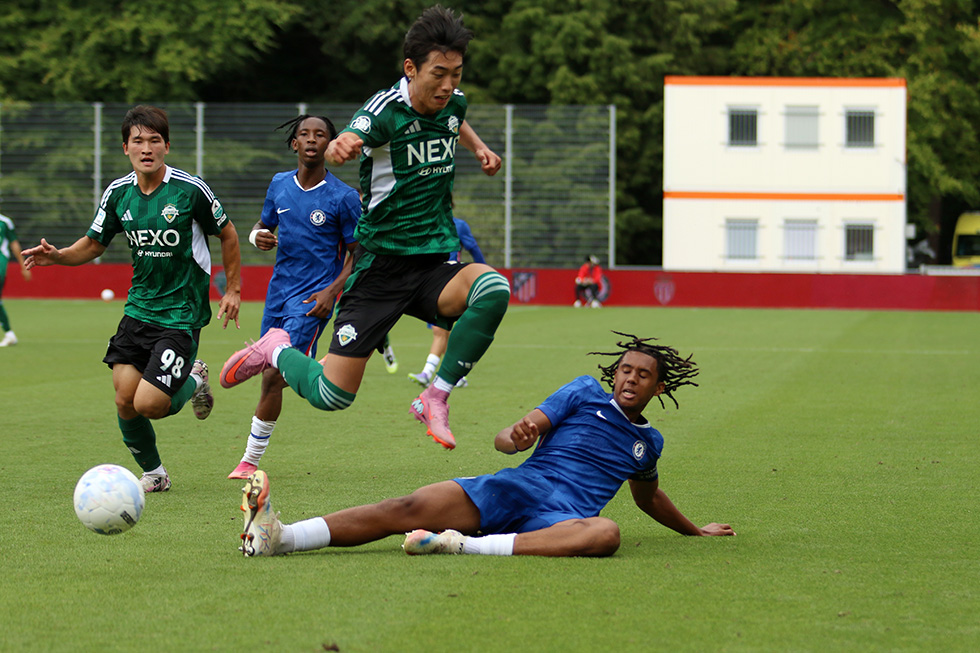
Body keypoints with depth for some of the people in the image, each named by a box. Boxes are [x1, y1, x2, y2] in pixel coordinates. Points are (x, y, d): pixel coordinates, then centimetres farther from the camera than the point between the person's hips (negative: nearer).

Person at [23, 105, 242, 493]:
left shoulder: (190, 190, -12)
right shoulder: (118, 193, 0)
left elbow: (227, 235, 3)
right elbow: (94, 243, 12)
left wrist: (233, 290, 6)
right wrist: (56, 256, -7)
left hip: (182, 313, -5)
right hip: (138, 308, 5)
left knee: (148, 404, -15)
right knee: (124, 399, -5)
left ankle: (193, 381, 19)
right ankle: (153, 474, 20)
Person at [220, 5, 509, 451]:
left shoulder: (452, 103, 4)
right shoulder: (386, 109, -15)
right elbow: (335, 152, -36)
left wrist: (478, 147, 17)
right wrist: (340, 147, -58)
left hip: (435, 264, 5)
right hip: (381, 266, -4)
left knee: (492, 289, -31)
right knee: (331, 394, -9)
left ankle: (435, 399, -16)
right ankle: (275, 350, 26)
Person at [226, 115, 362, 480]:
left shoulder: (343, 197, -8)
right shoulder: (279, 184, 5)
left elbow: (358, 254, -2)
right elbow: (264, 225, 19)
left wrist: (332, 291, -16)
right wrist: (258, 236, -6)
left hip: (314, 296, -6)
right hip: (279, 289, 6)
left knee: (275, 375, -13)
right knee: (272, 375, 3)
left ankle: (250, 460, -4)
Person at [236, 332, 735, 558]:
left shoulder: (649, 441, 26)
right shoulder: (585, 393, 17)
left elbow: (648, 496, 47)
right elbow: (505, 439, 6)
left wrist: (694, 530, 53)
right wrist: (516, 436, -18)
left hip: (561, 519, 1)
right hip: (515, 487, -1)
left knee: (605, 533, -39)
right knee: (408, 510, -24)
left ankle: (465, 545, -46)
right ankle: (277, 536, -39)